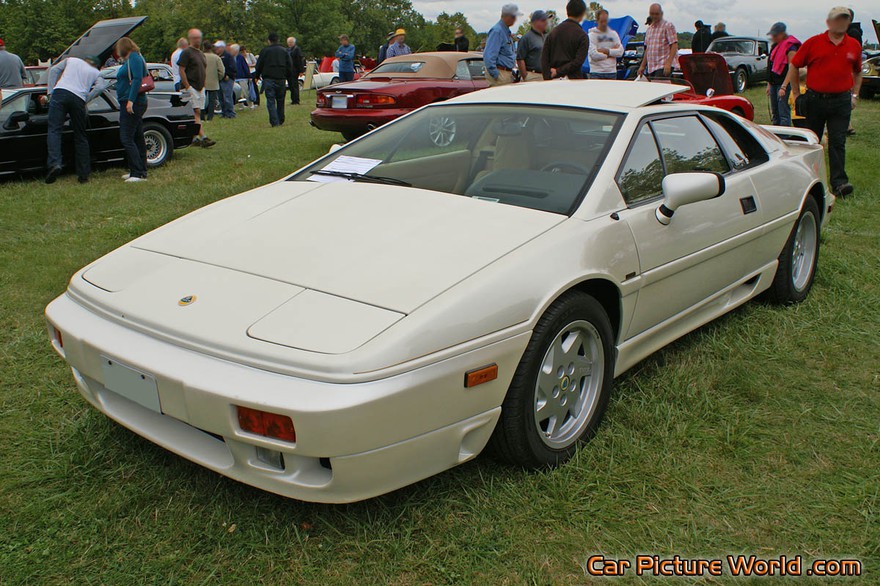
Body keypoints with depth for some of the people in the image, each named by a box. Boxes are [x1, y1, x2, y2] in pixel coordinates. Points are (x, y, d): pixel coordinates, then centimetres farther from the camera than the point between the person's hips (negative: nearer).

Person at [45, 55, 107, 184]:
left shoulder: (71, 60, 29)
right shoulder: (96, 73, 24)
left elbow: (53, 69, 17)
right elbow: (101, 86, 3)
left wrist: (50, 91, 14)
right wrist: (86, 100, 8)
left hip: (60, 92, 0)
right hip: (78, 98, 0)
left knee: (54, 130, -7)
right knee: (81, 136, 9)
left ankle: (54, 163, -30)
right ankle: (83, 175, 10)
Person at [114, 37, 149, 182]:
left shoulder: (134, 58, -10)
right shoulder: (130, 59, 20)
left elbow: (137, 79, -21)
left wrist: (131, 100, -25)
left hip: (132, 104, -11)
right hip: (134, 104, 11)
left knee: (127, 139, -12)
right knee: (138, 138, 12)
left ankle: (138, 173, -13)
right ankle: (141, 171, 18)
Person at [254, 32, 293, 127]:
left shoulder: (265, 51, -1)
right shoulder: (284, 51, 8)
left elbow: (259, 65, 3)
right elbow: (290, 66, 10)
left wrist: (256, 76, 17)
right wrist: (287, 77, 21)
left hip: (269, 79, -3)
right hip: (281, 79, 3)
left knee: (270, 101, -3)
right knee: (280, 101, 14)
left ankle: (274, 122, -11)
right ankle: (280, 120, 21)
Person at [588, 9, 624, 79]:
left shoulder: (613, 33, 12)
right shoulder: (592, 35, -2)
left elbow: (620, 51, 1)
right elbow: (594, 55, -15)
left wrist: (607, 51, -12)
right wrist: (611, 52, -4)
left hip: (611, 72, 4)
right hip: (596, 73, -4)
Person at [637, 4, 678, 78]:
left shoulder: (668, 26, -2)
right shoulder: (649, 29, 20)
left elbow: (674, 45, -10)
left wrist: (668, 63, -21)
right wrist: (642, 66, 19)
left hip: (664, 66, -7)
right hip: (650, 67, 7)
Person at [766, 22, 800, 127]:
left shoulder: (790, 47, -12)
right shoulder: (775, 46, 14)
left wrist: (784, 87, -23)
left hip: (783, 84, -9)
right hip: (774, 83, 9)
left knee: (784, 114, -10)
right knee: (774, 114, 13)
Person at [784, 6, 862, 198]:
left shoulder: (854, 46, 7)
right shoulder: (813, 43, -1)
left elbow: (858, 72, 20)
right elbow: (794, 66, 5)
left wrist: (854, 95, 12)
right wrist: (796, 92, 5)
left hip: (841, 101, 1)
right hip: (815, 100, -1)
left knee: (837, 143, -5)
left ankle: (839, 182, -9)